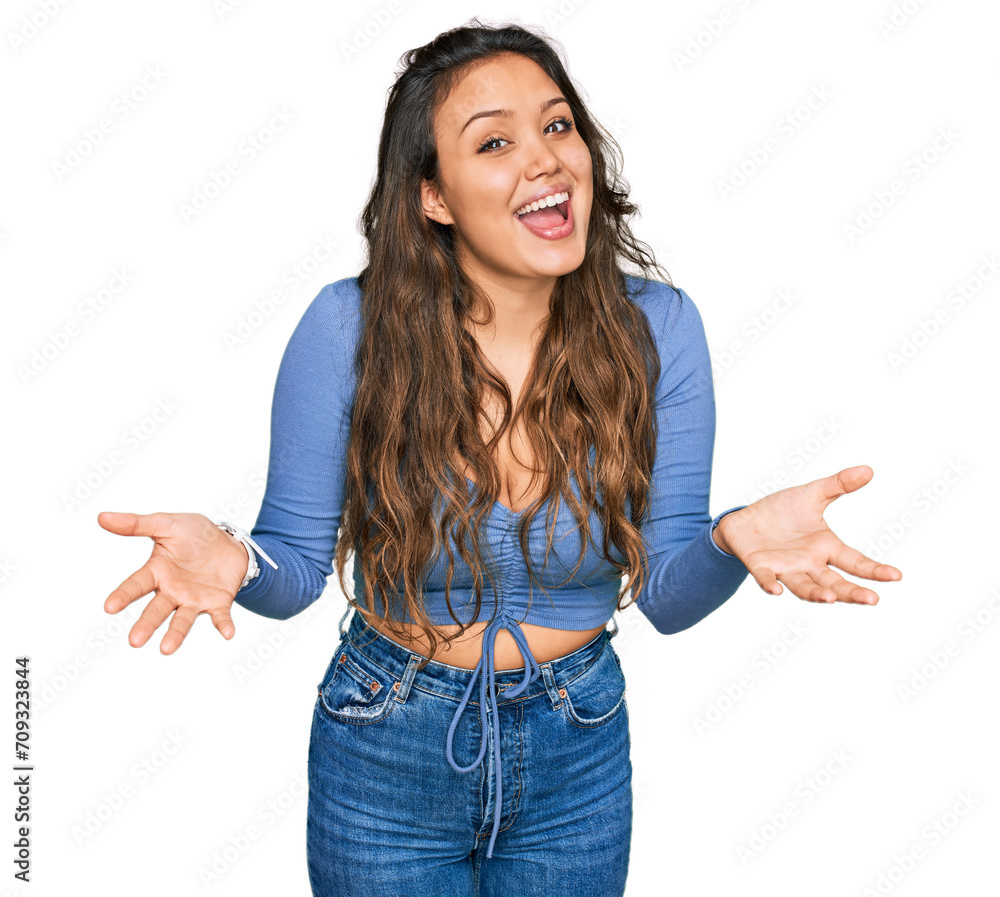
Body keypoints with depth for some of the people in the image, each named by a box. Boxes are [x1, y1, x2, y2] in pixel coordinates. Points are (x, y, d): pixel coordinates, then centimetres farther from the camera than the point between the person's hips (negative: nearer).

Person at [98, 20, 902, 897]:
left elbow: (666, 594, -9)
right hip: (385, 757, -1)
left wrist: (731, 541, -30)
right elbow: (294, 567, -10)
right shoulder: (348, 328, -19)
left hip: (580, 756, 2)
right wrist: (231, 559, -31)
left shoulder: (657, 326, -14)